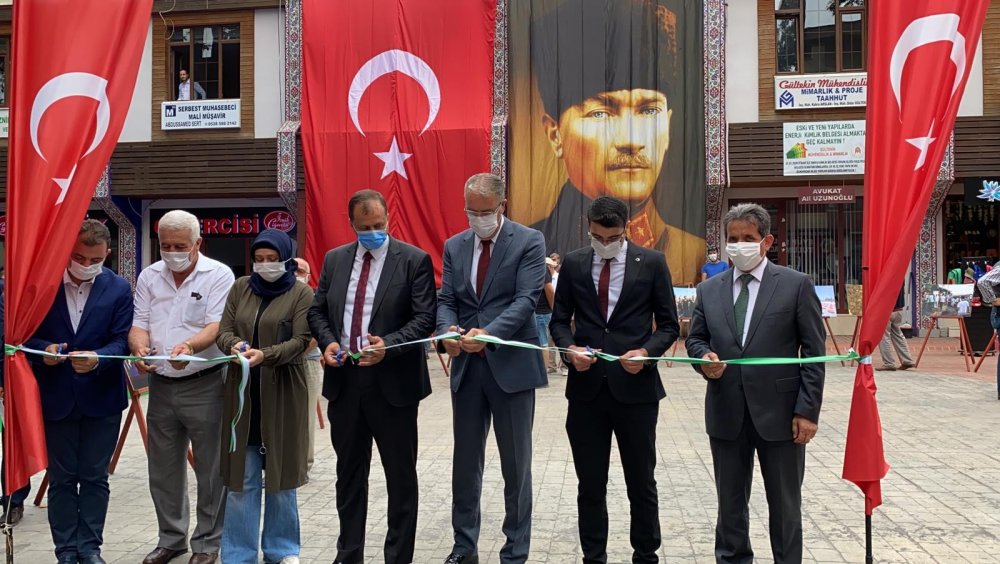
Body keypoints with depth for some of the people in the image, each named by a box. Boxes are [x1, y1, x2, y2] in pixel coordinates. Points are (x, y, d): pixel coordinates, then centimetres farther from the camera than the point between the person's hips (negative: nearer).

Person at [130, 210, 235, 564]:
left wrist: (189, 346, -34)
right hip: (161, 385, 5)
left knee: (210, 468, 3)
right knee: (163, 468, 14)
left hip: (205, 385, -5)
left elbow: (217, 326, -15)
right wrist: (140, 348, -17)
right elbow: (139, 324, 5)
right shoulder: (149, 277, 8)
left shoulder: (219, 275, -6)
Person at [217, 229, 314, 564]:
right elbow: (224, 331, 6)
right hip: (242, 392, 3)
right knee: (240, 476, 3)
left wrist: (264, 355, -25)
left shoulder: (301, 293, -1)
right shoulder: (240, 288, 10)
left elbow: (301, 341, -10)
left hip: (282, 393, -2)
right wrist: (235, 345, -17)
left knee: (280, 473, 7)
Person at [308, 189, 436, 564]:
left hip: (393, 382, -4)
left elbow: (425, 318, -10)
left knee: (401, 474, 6)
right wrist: (327, 341, -7)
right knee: (349, 473, 15)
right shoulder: (335, 259, 9)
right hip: (343, 381, 5)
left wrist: (388, 344, -24)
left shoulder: (414, 260, -5)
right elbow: (318, 311, 13)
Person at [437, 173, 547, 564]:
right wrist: (449, 330, -17)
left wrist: (489, 333, -29)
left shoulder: (529, 242, -4)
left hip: (511, 365, -4)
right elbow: (446, 300, 6)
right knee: (465, 462, 12)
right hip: (466, 366, 4)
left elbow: (526, 299, -14)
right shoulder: (454, 246, 10)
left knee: (516, 464, 6)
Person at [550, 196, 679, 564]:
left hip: (635, 387, -1)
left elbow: (668, 325, 2)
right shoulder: (574, 263, 5)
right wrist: (570, 349, -11)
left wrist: (646, 352, -16)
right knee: (590, 485, 11)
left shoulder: (651, 262, -1)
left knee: (641, 482, 11)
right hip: (586, 387, 2)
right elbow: (560, 320, 9)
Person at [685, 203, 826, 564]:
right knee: (730, 504, 13)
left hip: (779, 412, -3)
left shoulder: (797, 285, -2)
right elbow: (695, 338, 14)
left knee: (785, 505, 10)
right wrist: (704, 357, -11)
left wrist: (808, 410, -10)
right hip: (726, 413, 3)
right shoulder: (709, 290, 9)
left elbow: (814, 352, -4)